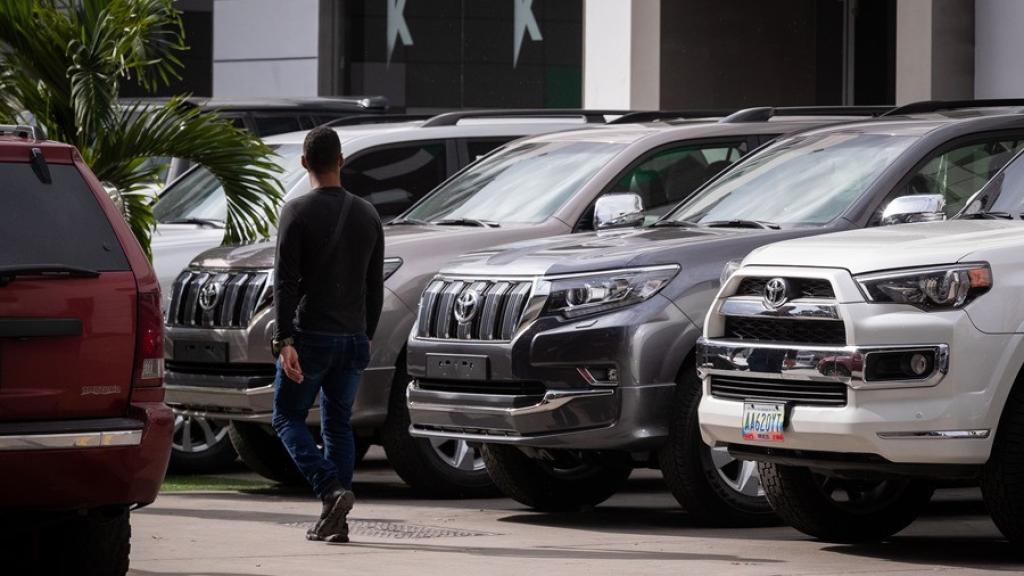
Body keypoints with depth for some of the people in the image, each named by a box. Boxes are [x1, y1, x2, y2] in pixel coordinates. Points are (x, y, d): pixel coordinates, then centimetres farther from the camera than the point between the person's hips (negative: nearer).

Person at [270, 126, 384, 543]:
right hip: (353, 338, 5)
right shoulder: (367, 215, 9)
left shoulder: (298, 212, -8)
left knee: (289, 418, 6)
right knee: (338, 425, 11)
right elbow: (375, 286, 13)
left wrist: (284, 341, -16)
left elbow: (285, 282, -14)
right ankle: (336, 521, 6)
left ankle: (331, 491, -15)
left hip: (311, 337, -5)